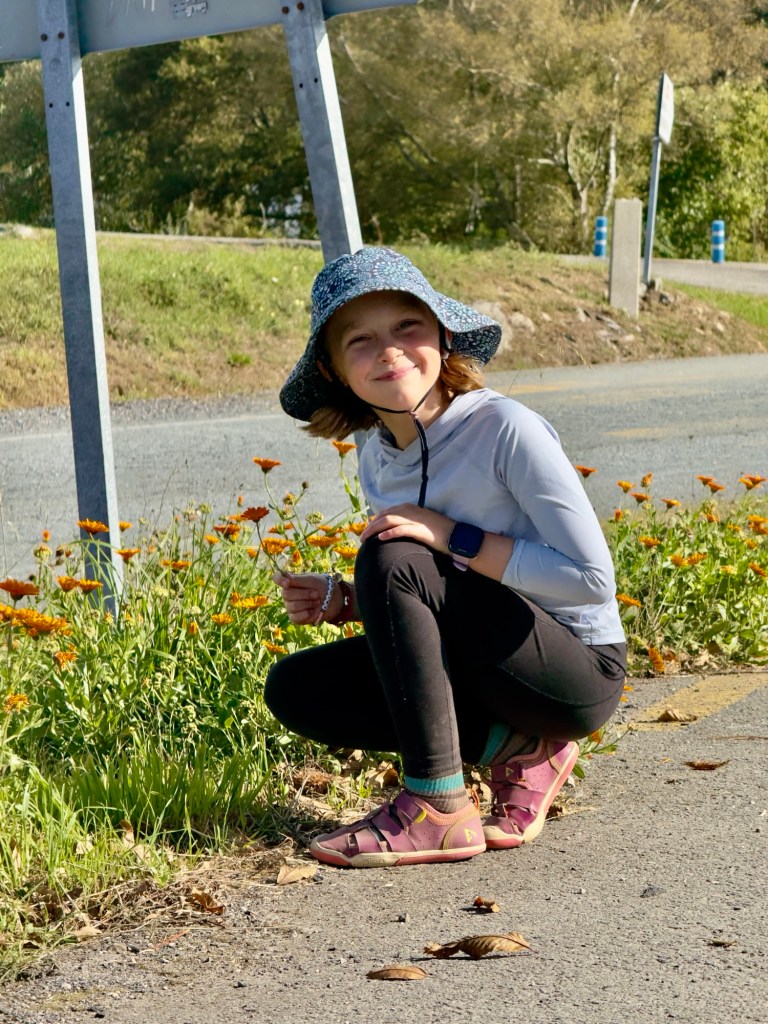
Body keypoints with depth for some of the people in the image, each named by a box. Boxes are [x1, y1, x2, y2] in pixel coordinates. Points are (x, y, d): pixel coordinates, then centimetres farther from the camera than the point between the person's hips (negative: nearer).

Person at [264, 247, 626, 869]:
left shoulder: (506, 429, -19)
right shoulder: (378, 460, 3)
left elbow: (592, 577, -21)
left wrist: (451, 536, -24)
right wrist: (342, 602, -6)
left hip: (581, 670, -8)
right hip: (485, 673, 8)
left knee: (390, 559, -25)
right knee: (295, 689, -5)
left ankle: (440, 809, -23)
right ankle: (515, 748, -5)